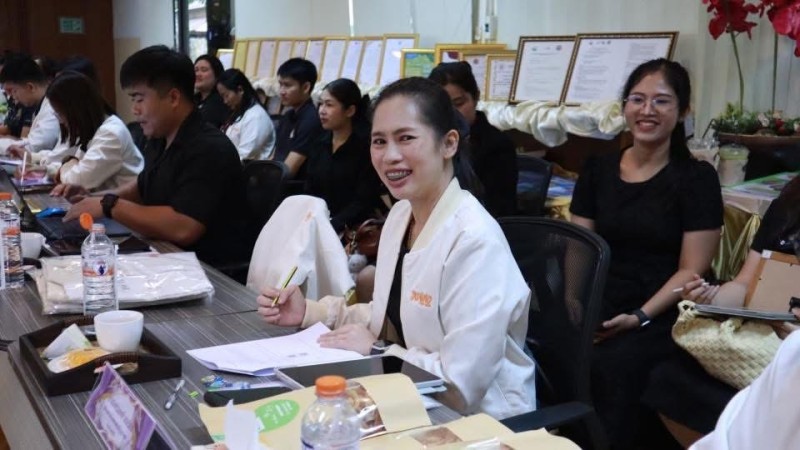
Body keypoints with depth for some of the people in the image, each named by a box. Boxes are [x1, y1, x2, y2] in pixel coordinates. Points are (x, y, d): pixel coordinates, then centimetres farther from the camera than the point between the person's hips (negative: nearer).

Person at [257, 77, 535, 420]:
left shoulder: (476, 241, -25)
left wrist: (375, 351, -13)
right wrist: (310, 312, -1)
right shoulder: (401, 213, 2)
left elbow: (460, 382, -24)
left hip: (477, 421, -6)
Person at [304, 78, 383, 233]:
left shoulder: (366, 145, -8)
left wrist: (330, 227, -21)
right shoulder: (321, 143, 10)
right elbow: (310, 191, 11)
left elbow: (363, 203, -12)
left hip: (349, 230, -5)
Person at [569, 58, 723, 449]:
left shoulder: (697, 178, 1)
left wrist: (640, 317, -18)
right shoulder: (597, 170, 13)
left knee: (610, 366, -33)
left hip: (663, 317, -3)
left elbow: (691, 270, -5)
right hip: (599, 308, 4)